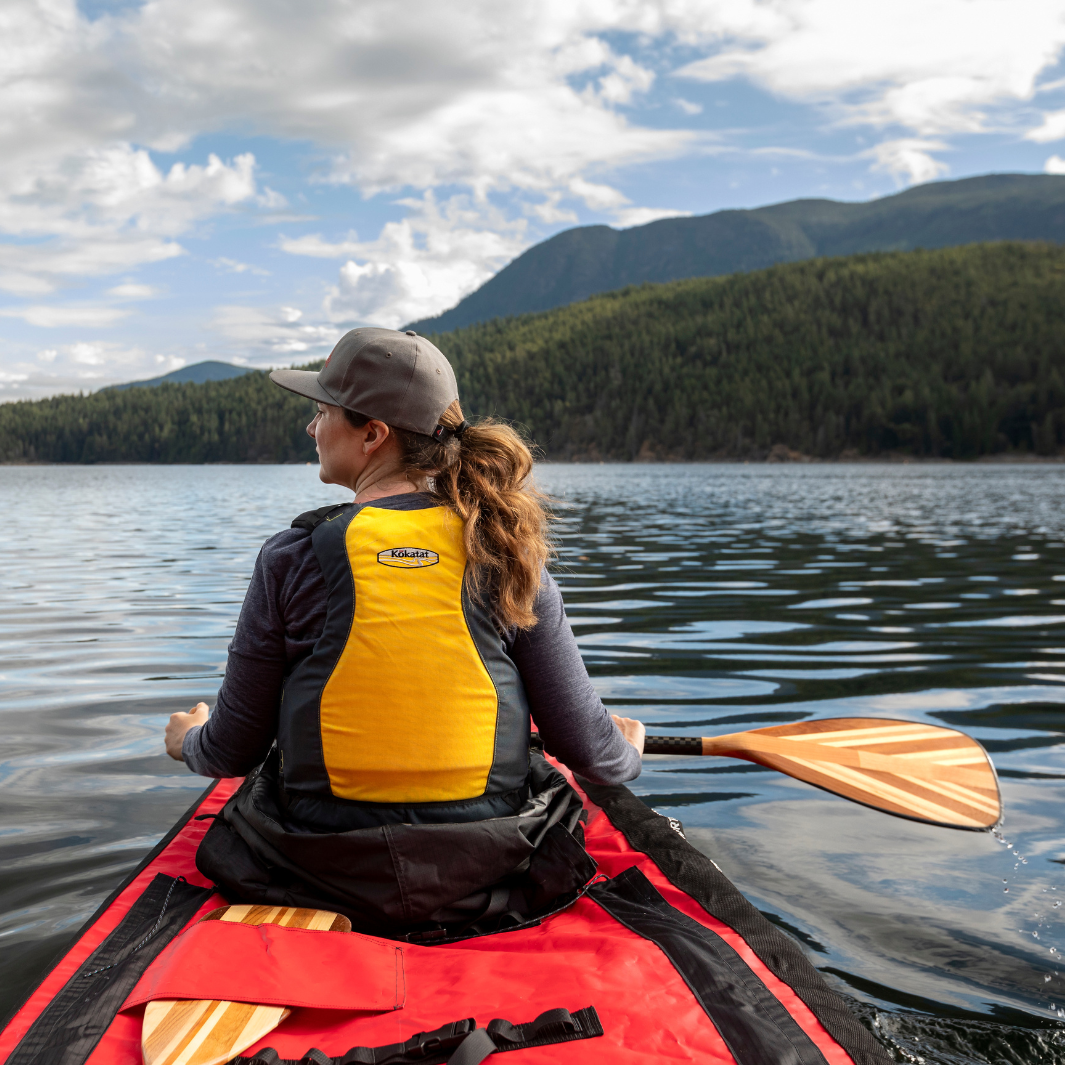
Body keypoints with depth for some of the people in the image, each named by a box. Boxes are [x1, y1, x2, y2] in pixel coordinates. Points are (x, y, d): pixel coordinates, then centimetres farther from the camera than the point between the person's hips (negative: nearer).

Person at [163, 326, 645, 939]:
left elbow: (233, 751, -3)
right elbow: (586, 746, -7)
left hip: (325, 876, 0)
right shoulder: (505, 554, -9)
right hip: (489, 875, 1)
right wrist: (628, 749, 18)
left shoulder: (294, 558, -12)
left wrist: (188, 739, 22)